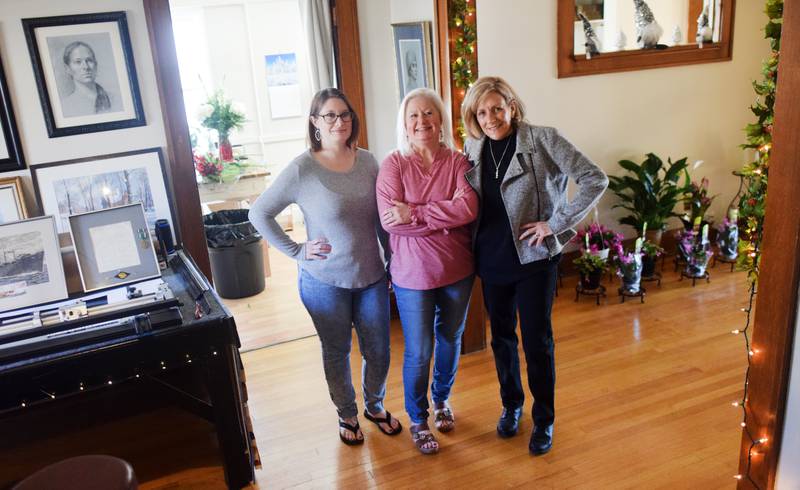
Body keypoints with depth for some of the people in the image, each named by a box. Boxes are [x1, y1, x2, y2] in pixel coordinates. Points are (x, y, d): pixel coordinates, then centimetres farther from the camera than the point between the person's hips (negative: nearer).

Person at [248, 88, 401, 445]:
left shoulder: (367, 161, -1)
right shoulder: (302, 169, -13)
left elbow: (382, 218, 7)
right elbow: (259, 214, -7)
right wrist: (296, 251, -10)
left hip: (372, 278, 3)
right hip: (326, 282, -3)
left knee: (379, 351, 13)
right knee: (337, 353, 14)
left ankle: (375, 406, 41)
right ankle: (347, 415, 38)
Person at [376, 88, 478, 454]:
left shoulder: (457, 162, -4)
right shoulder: (393, 164, -9)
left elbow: (470, 208, -20)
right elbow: (389, 219, -20)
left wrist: (415, 213, -26)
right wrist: (448, 215, -20)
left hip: (457, 270, 3)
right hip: (413, 274, -2)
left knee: (450, 340, 21)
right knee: (419, 352, 7)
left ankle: (442, 399, 47)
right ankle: (417, 418, 31)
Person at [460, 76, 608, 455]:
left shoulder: (543, 140, -13)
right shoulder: (472, 148, 2)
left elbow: (595, 179, -16)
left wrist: (555, 223, -17)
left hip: (534, 258, -4)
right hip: (491, 260, 5)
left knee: (537, 341, 5)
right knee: (502, 337, 17)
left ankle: (544, 420, 26)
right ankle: (511, 405, 40)